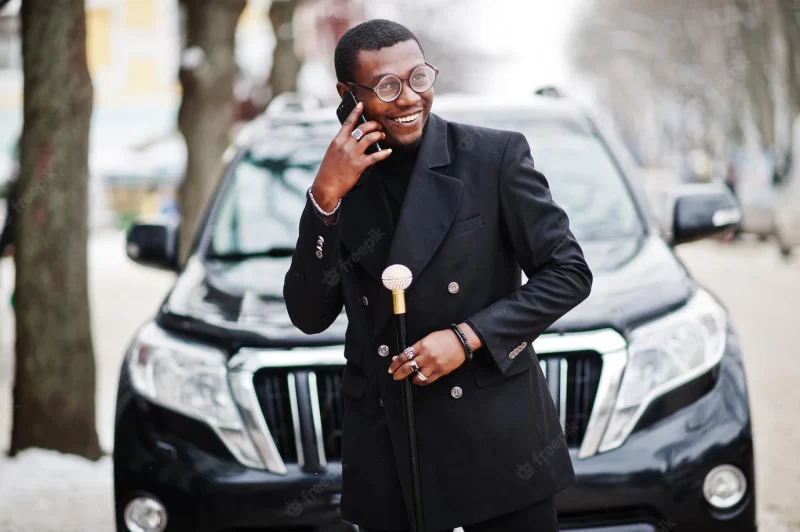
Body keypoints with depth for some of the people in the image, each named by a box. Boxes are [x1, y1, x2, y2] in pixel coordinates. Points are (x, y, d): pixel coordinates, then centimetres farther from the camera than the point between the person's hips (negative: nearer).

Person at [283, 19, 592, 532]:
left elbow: (569, 272, -4)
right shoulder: (344, 182, 3)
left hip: (497, 440, -3)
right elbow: (309, 317, -1)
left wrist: (468, 337, -15)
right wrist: (326, 198, -12)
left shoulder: (494, 155, -6)